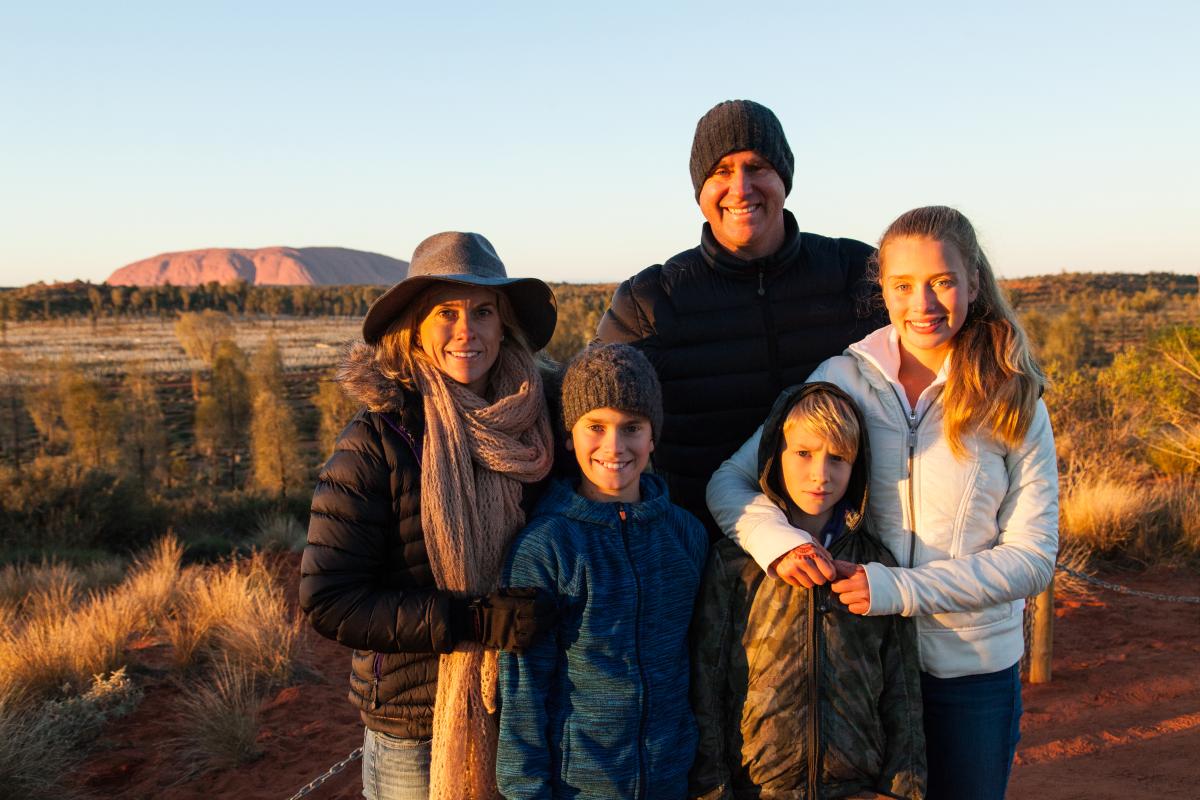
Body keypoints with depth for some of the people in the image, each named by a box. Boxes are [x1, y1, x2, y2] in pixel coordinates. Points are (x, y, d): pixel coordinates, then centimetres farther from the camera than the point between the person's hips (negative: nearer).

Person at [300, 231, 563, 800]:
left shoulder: (530, 424, -2)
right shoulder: (376, 443, -15)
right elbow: (327, 599, -17)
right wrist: (474, 620, -23)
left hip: (521, 706, 4)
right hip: (414, 727, -4)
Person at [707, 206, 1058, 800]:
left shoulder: (1013, 405, -6)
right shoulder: (841, 379, -5)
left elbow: (1032, 557, -9)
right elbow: (729, 483, -4)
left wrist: (899, 589, -22)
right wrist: (778, 539, -26)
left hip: (972, 668, 0)